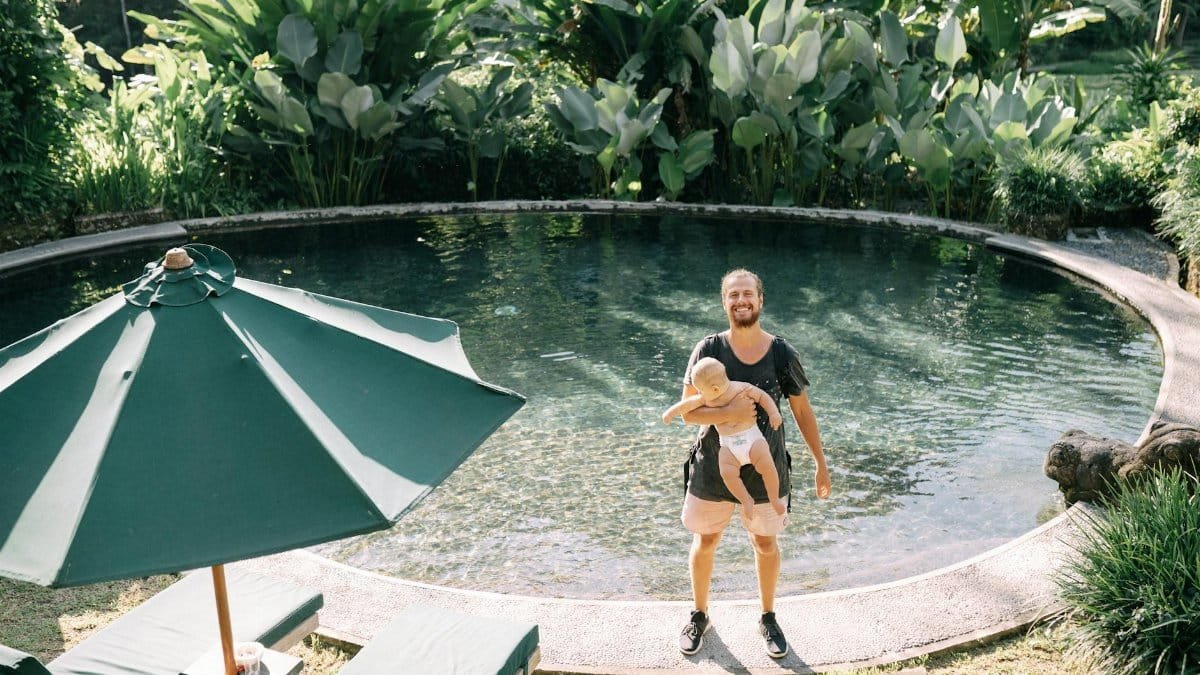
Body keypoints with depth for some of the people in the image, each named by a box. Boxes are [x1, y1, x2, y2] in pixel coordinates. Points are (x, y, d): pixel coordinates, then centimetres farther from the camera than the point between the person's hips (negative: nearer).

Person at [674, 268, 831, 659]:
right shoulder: (708, 350, -12)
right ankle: (699, 616, 39)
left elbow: (803, 411, 0)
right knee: (706, 541, 15)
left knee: (765, 543, 16)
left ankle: (768, 619, 39)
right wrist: (729, 413, -30)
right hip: (713, 467, 0)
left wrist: (821, 464, 3)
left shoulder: (782, 354, -10)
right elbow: (688, 412, -13)